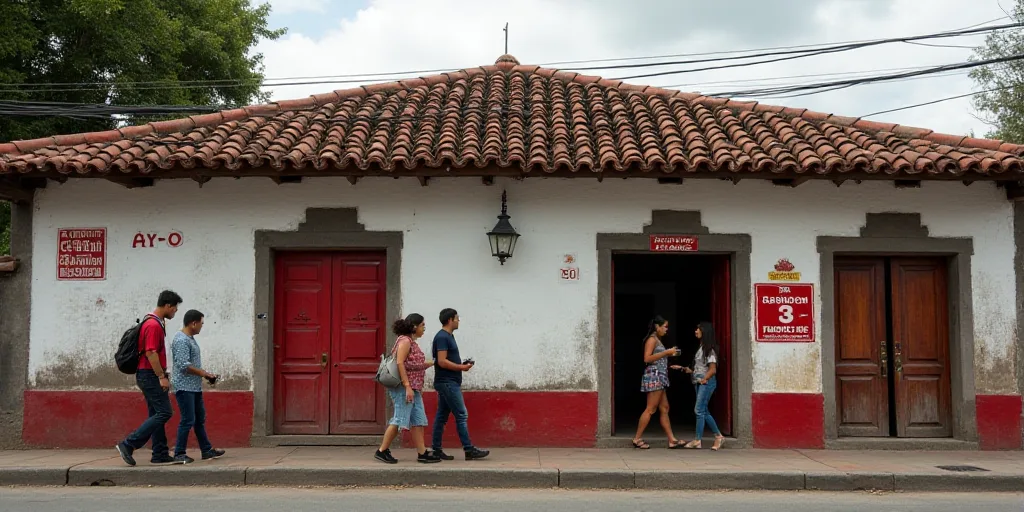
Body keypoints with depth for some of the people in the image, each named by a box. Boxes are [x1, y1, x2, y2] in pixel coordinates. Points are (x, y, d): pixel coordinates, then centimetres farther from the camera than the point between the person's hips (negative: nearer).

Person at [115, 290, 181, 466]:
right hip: (150, 375, -11)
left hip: (149, 375, 11)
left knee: (157, 414, 11)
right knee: (163, 413, -11)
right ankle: (128, 445, -11)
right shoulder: (154, 325, -17)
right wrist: (162, 376, -21)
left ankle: (160, 455, 13)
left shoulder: (156, 323, 15)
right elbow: (151, 353, -22)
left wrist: (161, 374, 24)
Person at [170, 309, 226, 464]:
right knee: (188, 420, -8)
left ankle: (206, 450, 21)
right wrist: (205, 374, -15)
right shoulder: (181, 340, -17)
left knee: (200, 419, 14)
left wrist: (205, 374, 13)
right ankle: (179, 454, 0)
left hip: (194, 387, 10)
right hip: (184, 387, -10)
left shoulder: (190, 339, 15)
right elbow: (184, 365, -24)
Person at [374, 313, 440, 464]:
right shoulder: (405, 340, -11)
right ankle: (382, 451, 3)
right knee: (400, 419, -6)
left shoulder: (412, 342, 18)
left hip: (414, 388, 10)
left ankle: (422, 453, 9)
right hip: (404, 388, -10)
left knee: (418, 421, 7)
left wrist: (433, 363, 22)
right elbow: (400, 363, -20)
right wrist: (407, 386, -23)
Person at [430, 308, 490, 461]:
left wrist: (462, 364, 7)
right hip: (447, 383, -10)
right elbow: (442, 362, -21)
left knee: (441, 416, 9)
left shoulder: (448, 336, 17)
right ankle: (469, 450, -4)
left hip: (449, 383, 10)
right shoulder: (442, 337, -15)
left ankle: (436, 450, 12)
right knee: (462, 415, -7)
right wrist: (462, 367, -14)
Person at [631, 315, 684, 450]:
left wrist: (669, 354, 12)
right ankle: (637, 439, -4)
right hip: (653, 375, -10)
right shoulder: (652, 339, -8)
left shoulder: (657, 340, 19)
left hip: (660, 378, 10)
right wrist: (666, 352, -16)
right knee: (650, 409, -8)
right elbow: (647, 358, -19)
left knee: (664, 409, 7)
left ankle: (672, 440, 8)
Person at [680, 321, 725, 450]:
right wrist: (691, 371, 8)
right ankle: (718, 436, 18)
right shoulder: (701, 347, 17)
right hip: (698, 382, 9)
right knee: (704, 411, 10)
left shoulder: (709, 348, -9)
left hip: (706, 382, -9)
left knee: (699, 410, -10)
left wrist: (704, 379, -18)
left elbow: (713, 369, -13)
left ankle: (697, 440, -7)